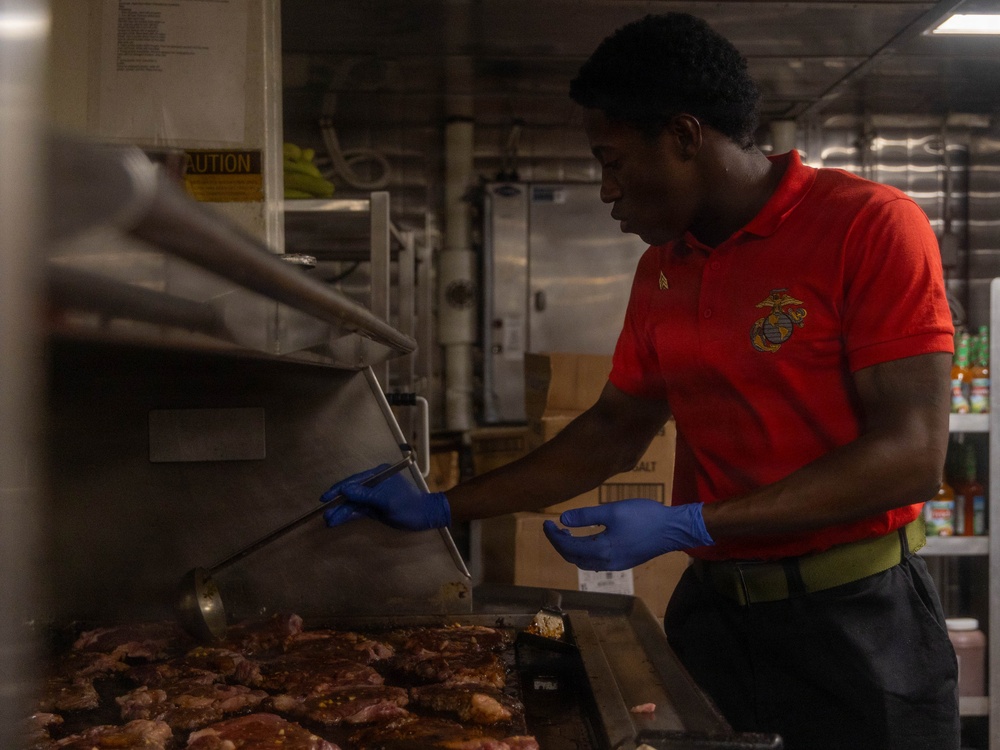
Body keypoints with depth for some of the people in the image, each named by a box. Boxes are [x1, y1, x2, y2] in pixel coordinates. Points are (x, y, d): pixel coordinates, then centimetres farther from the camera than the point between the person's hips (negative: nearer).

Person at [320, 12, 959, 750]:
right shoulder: (660, 273, 7)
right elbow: (612, 434, 14)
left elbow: (912, 454, -19)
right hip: (712, 608, 6)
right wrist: (440, 508, 9)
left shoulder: (870, 227, -14)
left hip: (855, 617, -5)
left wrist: (689, 526, -24)